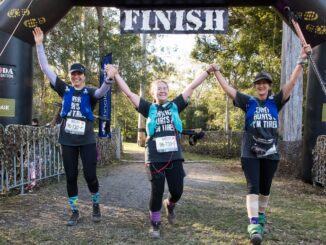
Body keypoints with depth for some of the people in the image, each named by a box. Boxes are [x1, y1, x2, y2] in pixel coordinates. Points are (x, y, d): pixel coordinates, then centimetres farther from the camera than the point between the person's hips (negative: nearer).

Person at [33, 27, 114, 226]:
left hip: (87, 140, -2)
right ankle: (75, 212, 20)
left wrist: (109, 78, -46)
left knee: (90, 176, -1)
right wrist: (40, 44, -3)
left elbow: (102, 91, -24)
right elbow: (45, 68, 3)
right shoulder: (65, 90, 5)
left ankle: (96, 206, 24)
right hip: (68, 141, 2)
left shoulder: (90, 92, -1)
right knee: (71, 177, 7)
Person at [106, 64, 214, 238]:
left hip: (174, 156, 2)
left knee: (177, 191, 4)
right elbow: (128, 93, 4)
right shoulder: (149, 108, 5)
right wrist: (115, 74, 1)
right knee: (157, 192, 2)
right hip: (155, 157, -2)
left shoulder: (175, 106, 9)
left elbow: (191, 87, 8)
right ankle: (155, 224, 22)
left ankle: (169, 206, 40)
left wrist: (208, 71, 9)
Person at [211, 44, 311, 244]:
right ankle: (253, 224, -15)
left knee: (265, 188, 16)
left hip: (270, 154, 3)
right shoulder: (248, 101, 0)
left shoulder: (275, 102, 3)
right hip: (250, 154, -2)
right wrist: (217, 72, -4)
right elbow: (227, 88, -2)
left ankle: (261, 216, 37)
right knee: (253, 187, -10)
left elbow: (292, 82, -4)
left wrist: (301, 61, -10)